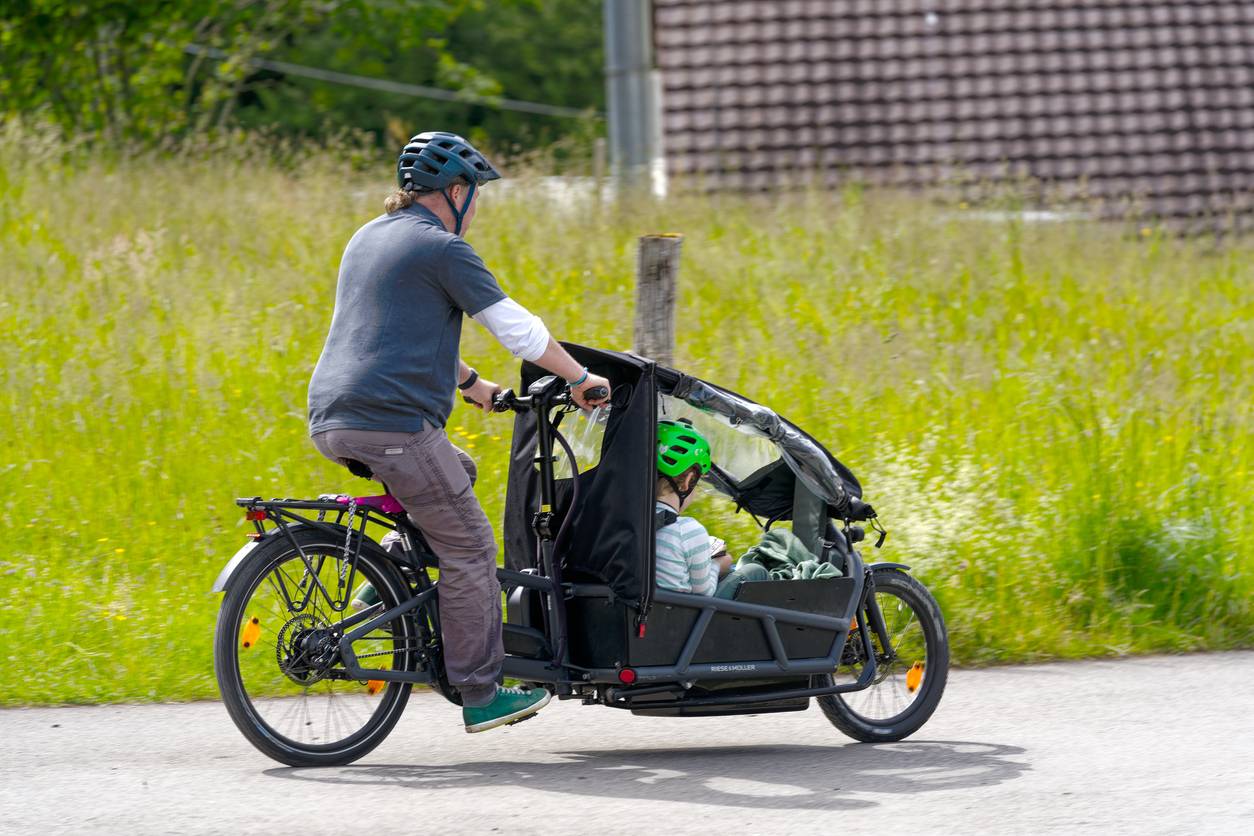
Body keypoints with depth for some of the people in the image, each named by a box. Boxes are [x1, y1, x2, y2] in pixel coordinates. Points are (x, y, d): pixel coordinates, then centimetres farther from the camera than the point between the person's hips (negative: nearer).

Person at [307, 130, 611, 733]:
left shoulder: (369, 238, 22)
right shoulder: (442, 249, -5)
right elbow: (516, 327, -4)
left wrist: (470, 383, 39)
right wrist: (579, 378, 9)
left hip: (329, 421, 9)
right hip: (392, 421, -9)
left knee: (456, 475, 30)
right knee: (468, 549, -1)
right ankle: (481, 696, 0)